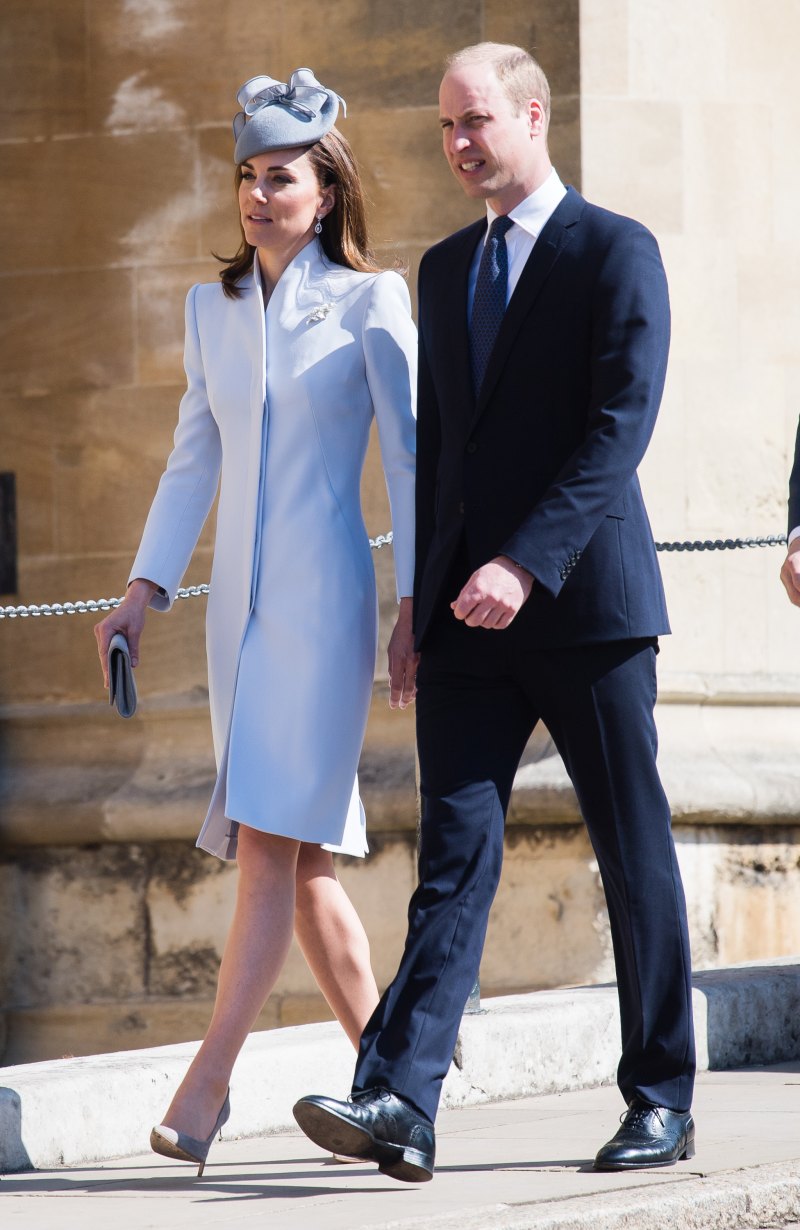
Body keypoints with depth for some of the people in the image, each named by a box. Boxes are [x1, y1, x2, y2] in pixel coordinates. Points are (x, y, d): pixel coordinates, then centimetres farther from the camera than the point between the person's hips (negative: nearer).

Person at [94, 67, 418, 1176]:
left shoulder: (369, 302, -2)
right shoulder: (213, 310, 13)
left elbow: (412, 457, -3)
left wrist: (418, 606, -7)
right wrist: (145, 590, 10)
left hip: (325, 596, -6)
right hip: (240, 601, 6)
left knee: (272, 839, -13)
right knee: (302, 854, 7)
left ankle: (207, 1083, -15)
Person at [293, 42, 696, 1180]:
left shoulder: (615, 253, -4)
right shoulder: (446, 268, 17)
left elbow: (619, 427, -14)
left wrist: (527, 564, -22)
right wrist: (425, 587, 14)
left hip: (584, 603, -5)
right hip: (468, 613, 5)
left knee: (634, 856, 3)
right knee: (455, 849, -5)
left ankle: (662, 1104, 13)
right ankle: (400, 1104, -16)